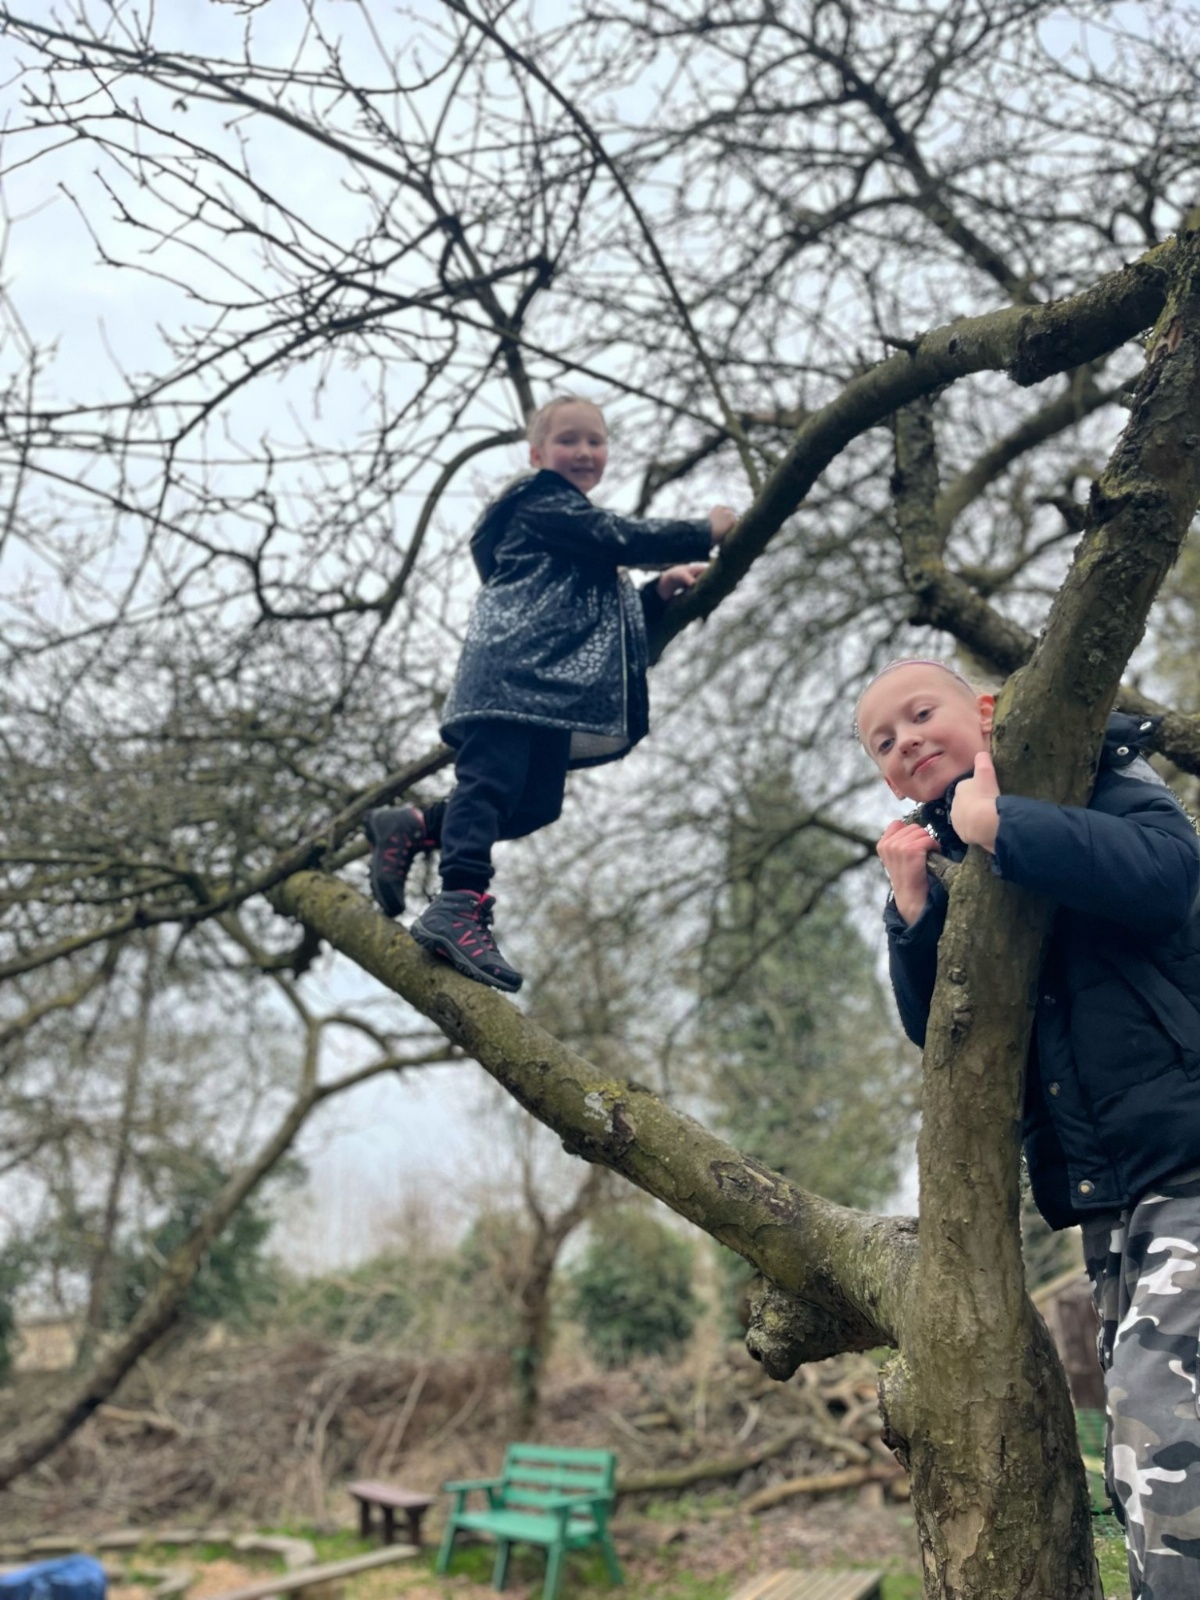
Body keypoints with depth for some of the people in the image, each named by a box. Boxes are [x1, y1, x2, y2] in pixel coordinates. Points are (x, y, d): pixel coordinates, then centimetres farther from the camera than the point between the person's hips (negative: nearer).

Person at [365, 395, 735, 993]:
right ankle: (460, 907, -26)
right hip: (512, 672, -9)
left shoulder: (578, 532, 34)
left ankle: (412, 827, 12)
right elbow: (621, 538, -9)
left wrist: (658, 591, 16)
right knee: (491, 781, -18)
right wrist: (703, 534, 2)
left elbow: (596, 616, 31)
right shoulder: (542, 502, 4)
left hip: (552, 688, 9)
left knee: (536, 803, 3)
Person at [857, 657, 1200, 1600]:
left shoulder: (1100, 778, -1)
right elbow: (938, 1030, 9)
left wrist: (995, 823, -15)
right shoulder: (949, 869, 16)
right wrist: (914, 903, -4)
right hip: (1105, 1193, 7)